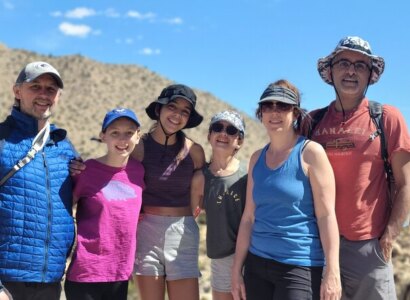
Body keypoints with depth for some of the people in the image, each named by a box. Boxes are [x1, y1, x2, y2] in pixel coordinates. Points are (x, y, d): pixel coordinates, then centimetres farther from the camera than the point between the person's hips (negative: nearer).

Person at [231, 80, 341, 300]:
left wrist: (332, 273, -15)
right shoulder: (257, 158, 10)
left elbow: (326, 215, -10)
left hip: (300, 266, -5)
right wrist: (236, 269, 10)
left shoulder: (310, 152, -5)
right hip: (256, 264, 5)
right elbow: (248, 217, 11)